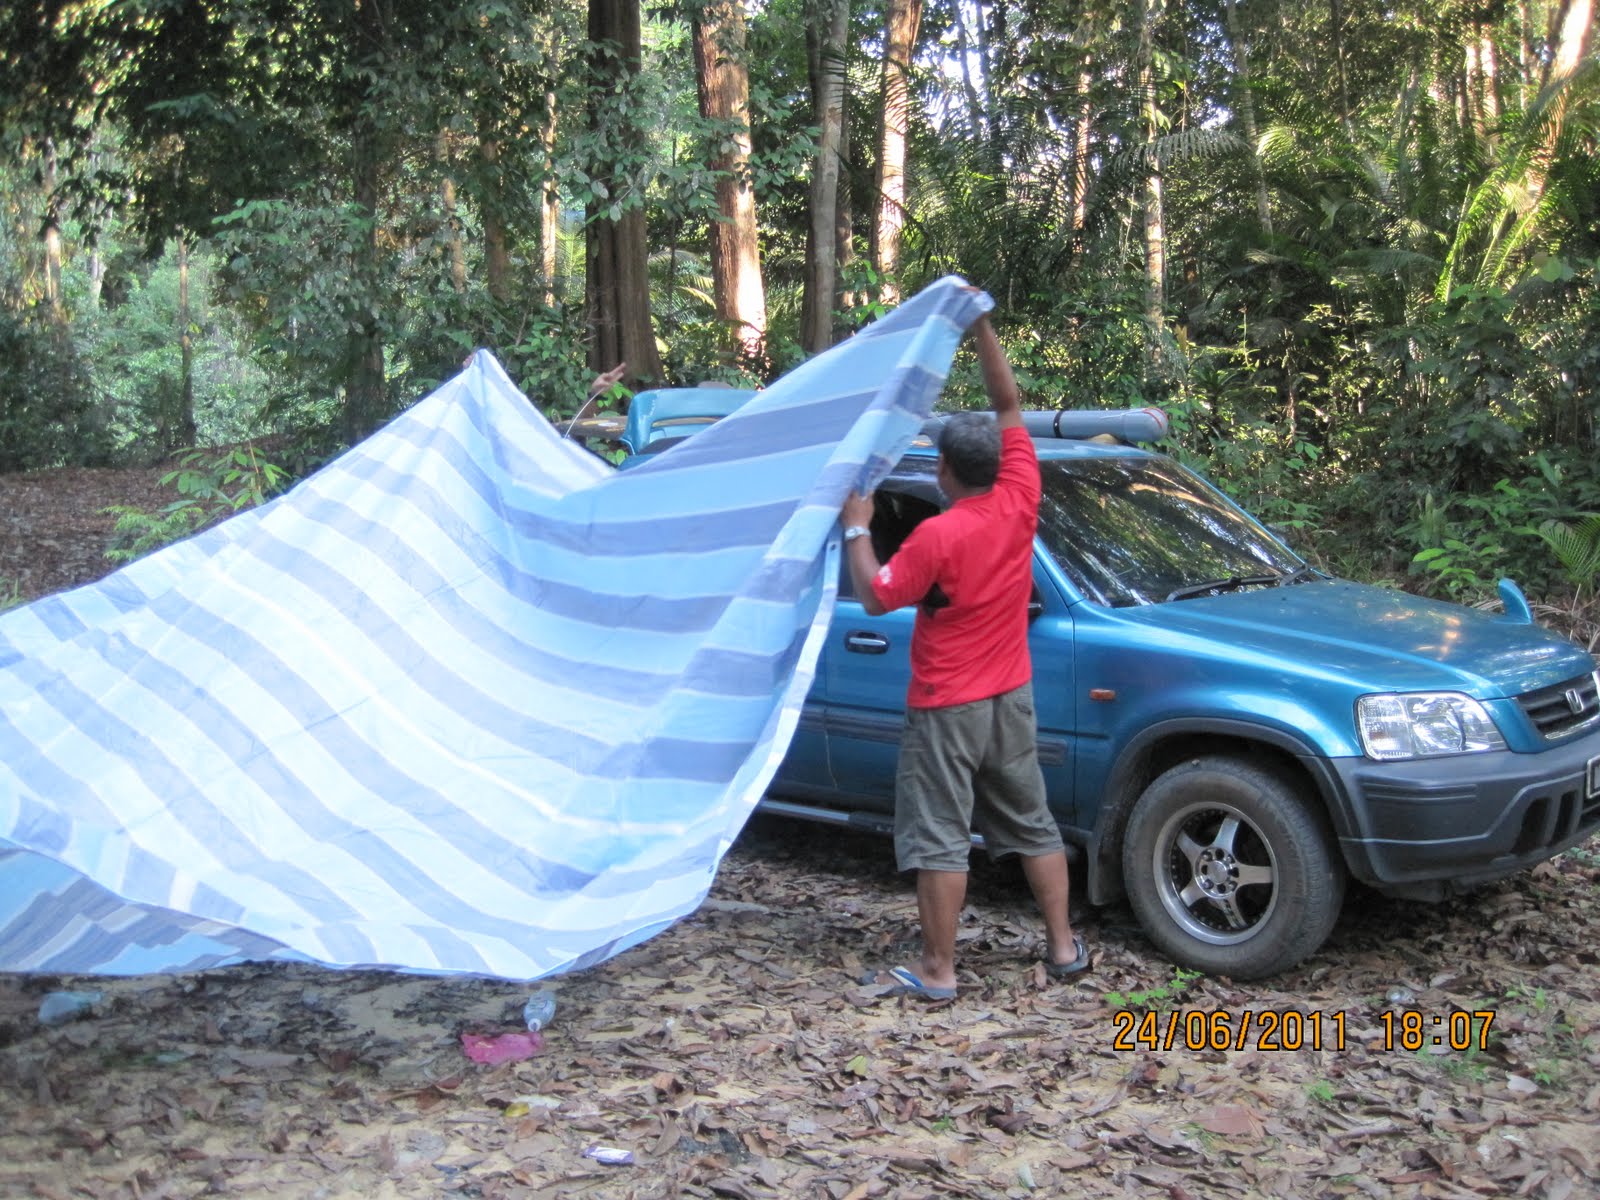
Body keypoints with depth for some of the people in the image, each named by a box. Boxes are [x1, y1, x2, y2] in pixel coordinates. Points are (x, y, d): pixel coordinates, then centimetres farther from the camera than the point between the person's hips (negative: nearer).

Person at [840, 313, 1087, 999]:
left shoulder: (937, 537, -20)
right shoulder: (1019, 505, -4)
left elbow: (875, 597, -13)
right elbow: (1009, 405, 5)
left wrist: (857, 529, -3)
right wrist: (982, 328, 4)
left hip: (947, 709, -6)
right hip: (1011, 699, 6)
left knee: (938, 838, 1)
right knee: (1032, 824, 16)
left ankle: (937, 971, 6)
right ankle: (1064, 947, 22)